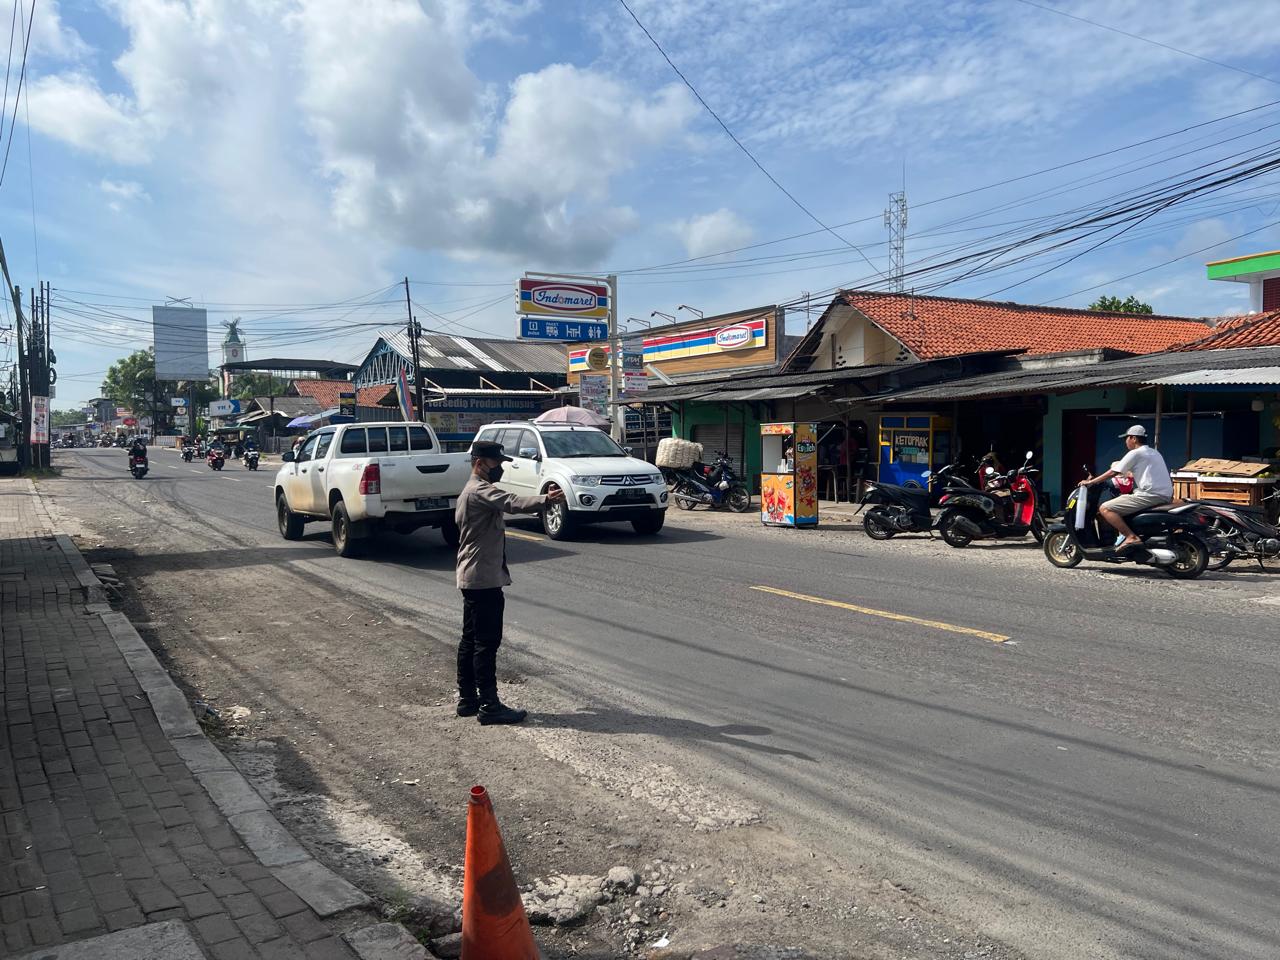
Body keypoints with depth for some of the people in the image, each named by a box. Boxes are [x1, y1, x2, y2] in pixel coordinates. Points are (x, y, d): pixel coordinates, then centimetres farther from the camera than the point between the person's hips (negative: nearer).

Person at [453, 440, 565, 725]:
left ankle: (467, 700, 21)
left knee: (470, 640, 14)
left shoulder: (471, 491, 18)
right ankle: (489, 706, -4)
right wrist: (545, 499, -48)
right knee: (487, 642, -7)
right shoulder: (479, 490, -15)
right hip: (484, 578, -11)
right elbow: (511, 503, -34)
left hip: (472, 577, 11)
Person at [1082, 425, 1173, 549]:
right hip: (1166, 496, 10)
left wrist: (1091, 482, 5)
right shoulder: (1154, 453, 22)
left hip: (1150, 495, -9)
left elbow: (1113, 473, -4)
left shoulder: (1135, 453, -4)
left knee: (1105, 509, -13)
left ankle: (1131, 537, -23)